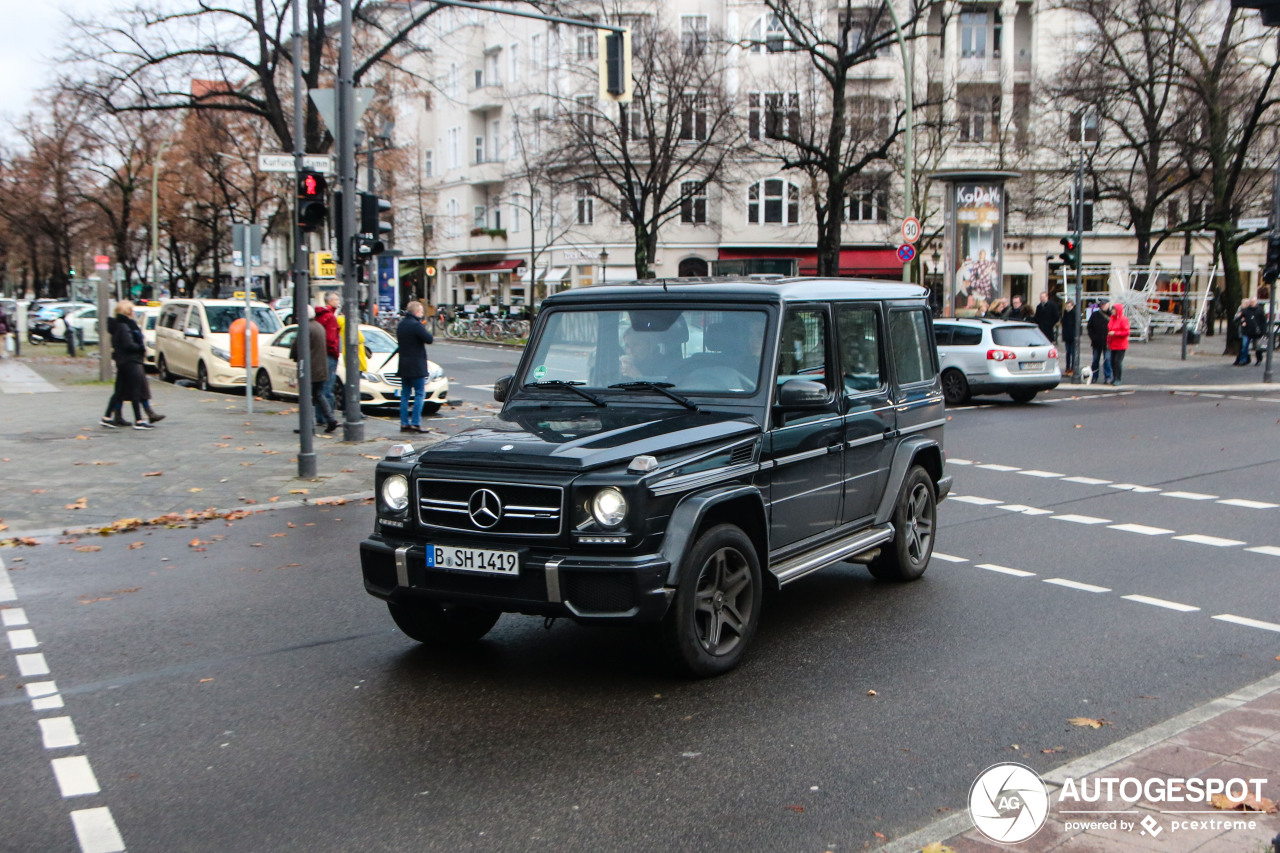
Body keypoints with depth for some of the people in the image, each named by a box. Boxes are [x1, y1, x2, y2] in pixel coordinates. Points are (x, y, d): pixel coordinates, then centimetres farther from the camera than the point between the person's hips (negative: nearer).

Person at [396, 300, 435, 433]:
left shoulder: (400, 325, 11)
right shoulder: (416, 325, -15)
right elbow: (430, 339, -18)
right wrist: (425, 329, 2)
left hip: (404, 366, 8)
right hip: (417, 365, -8)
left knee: (405, 395, 10)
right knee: (419, 394, -3)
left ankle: (404, 423, 9)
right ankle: (415, 423, -8)